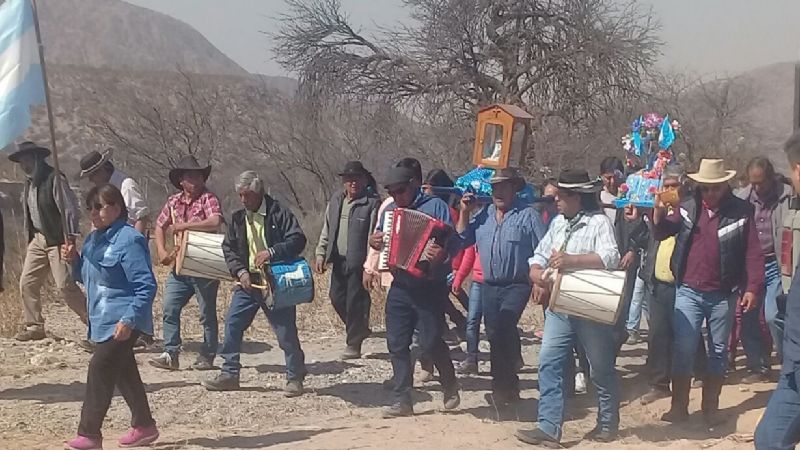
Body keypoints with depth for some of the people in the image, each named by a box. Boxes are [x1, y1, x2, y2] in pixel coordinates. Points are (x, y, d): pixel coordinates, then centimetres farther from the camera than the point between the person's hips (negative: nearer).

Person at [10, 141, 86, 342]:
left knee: (65, 286, -12)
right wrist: (29, 239, 15)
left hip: (57, 240, -8)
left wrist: (70, 238, -22)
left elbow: (69, 208, -17)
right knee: (27, 283, 6)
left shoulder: (54, 178, -13)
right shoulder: (29, 181, 12)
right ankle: (34, 327, 17)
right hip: (37, 240, 8)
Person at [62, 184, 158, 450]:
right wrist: (74, 260, 2)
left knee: (100, 369, -12)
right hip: (103, 319, 10)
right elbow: (87, 277, 23)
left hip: (121, 322, -10)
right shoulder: (94, 239, 11)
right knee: (123, 372, 16)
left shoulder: (129, 240, -18)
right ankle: (144, 426, 28)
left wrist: (128, 320, -27)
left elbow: (146, 286, -21)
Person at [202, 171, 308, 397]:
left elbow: (298, 240, -14)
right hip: (248, 282, 5)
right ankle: (229, 374, 13)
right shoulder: (238, 218, 8)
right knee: (232, 325, 2)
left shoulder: (279, 214, -8)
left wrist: (272, 252, -26)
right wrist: (240, 271, -8)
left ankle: (295, 378, 12)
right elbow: (228, 248, 8)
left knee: (286, 331, -1)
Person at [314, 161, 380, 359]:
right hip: (339, 261, 7)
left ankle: (353, 344, 9)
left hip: (359, 262, -7)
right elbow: (326, 230, 18)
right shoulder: (335, 201, 11)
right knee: (337, 298, 11)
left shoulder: (372, 203, -10)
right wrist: (321, 254, 9)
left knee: (355, 302, -2)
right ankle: (360, 329, 33)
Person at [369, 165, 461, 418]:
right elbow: (379, 239, 23)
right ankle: (402, 401, 10)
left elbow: (454, 242, -14)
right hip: (399, 289, 6)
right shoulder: (389, 210, 13)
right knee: (397, 344, 3)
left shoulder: (435, 206, -6)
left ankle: (450, 385, 20)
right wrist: (373, 241, -1)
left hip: (430, 288, -6)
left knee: (430, 342, -6)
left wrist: (443, 253, -36)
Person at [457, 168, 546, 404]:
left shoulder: (528, 215, -4)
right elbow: (463, 240, 10)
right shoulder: (483, 214, 12)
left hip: (517, 285, -6)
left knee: (502, 330, -20)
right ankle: (509, 385, 23)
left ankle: (502, 385, -8)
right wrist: (465, 213, 1)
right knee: (495, 335, 10)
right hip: (489, 285, 6)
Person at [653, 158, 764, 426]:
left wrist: (752, 288, -11)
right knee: (683, 349, -2)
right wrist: (659, 212, -18)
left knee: (718, 352, 10)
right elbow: (662, 233, 2)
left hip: (723, 295, 0)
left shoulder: (741, 211, -4)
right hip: (689, 291, 0)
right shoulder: (688, 208, 1)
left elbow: (753, 253, -4)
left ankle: (711, 408, 21)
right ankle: (679, 407, 7)